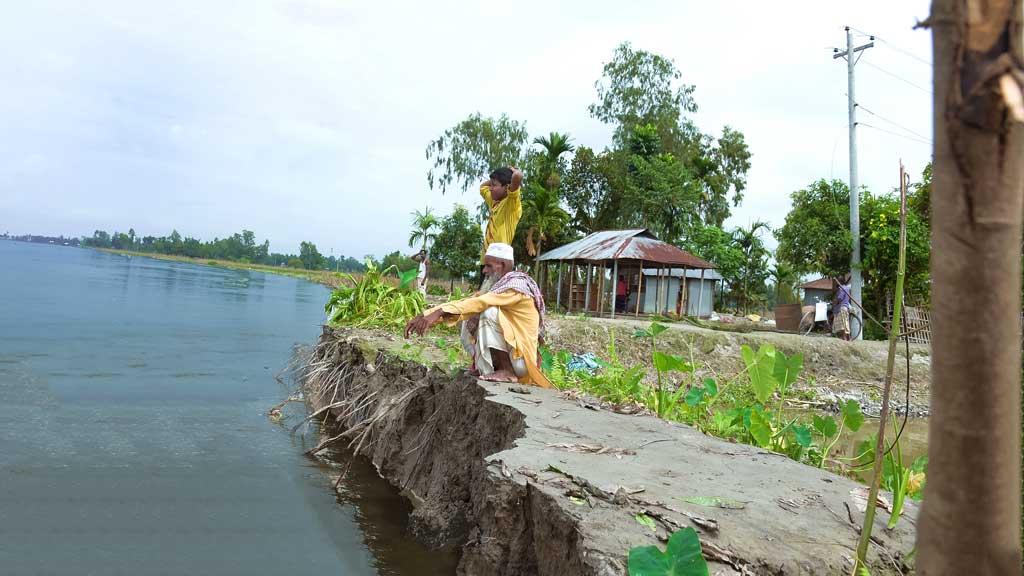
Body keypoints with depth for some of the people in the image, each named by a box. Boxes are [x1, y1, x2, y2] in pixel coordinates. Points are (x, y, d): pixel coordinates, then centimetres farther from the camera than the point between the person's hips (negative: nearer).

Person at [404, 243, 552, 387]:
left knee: (489, 311, -24)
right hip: (507, 353, 9)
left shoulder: (516, 285, -15)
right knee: (469, 321, 11)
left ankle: (507, 371, -18)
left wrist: (439, 313, -34)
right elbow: (466, 301, 2)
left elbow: (480, 302, -29)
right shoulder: (496, 286, 11)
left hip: (521, 358, -9)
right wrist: (425, 316, -7)